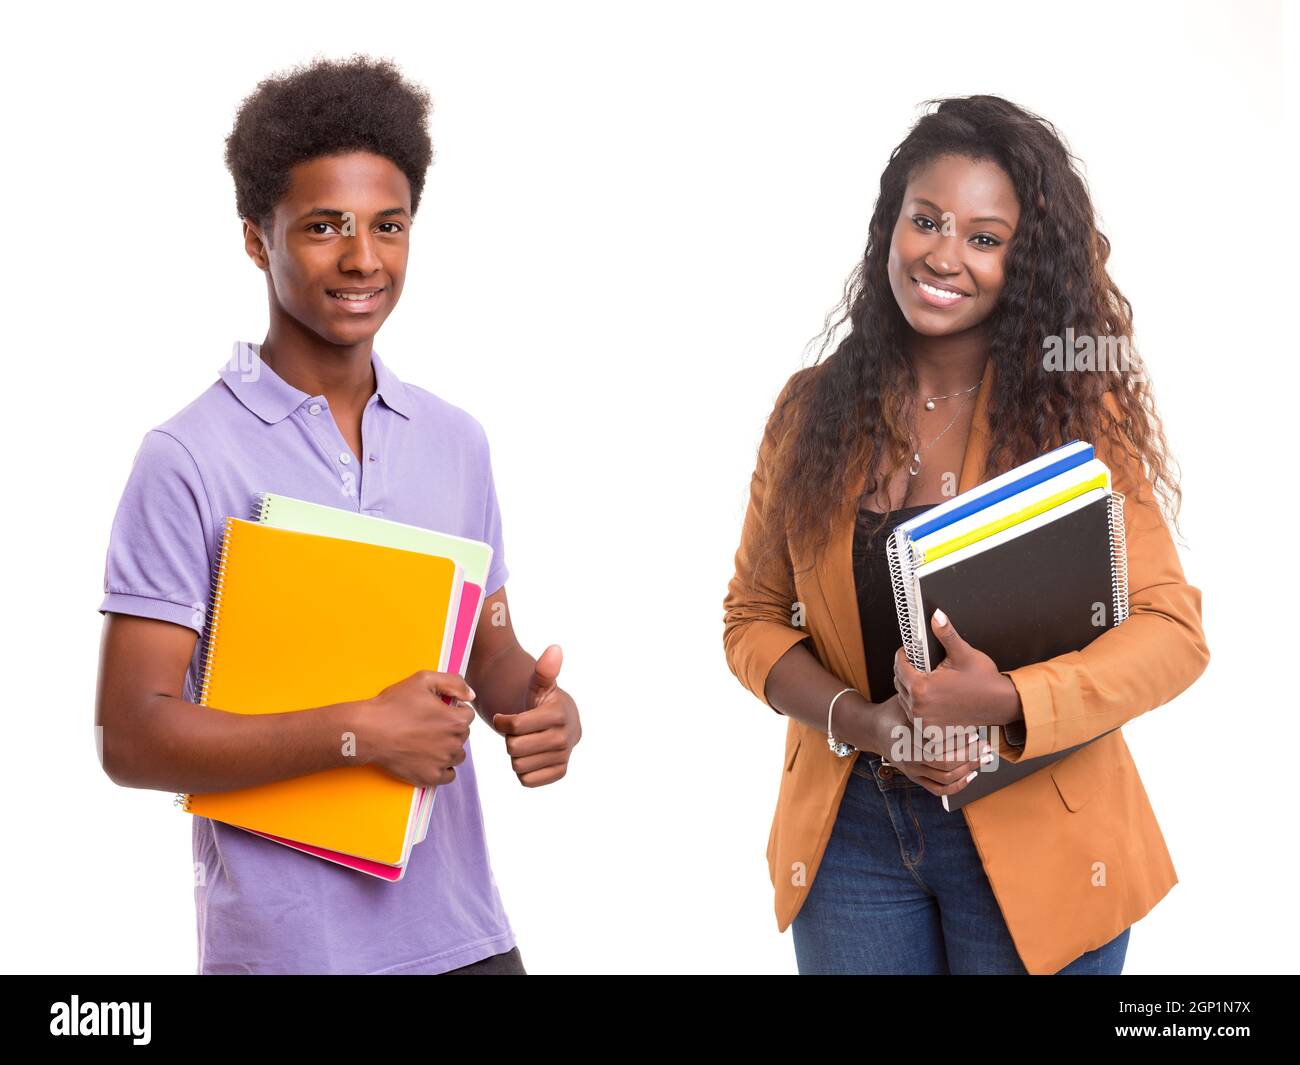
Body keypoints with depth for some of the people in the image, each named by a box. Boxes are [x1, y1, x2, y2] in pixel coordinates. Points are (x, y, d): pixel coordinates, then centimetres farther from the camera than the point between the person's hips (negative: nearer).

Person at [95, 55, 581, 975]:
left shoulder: (457, 443, 6)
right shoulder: (189, 460, -11)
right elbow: (132, 736, -14)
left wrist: (539, 705, -7)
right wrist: (361, 732, -21)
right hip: (283, 942, -5)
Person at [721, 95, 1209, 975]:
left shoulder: (1078, 411, -7)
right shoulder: (812, 410, 2)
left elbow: (1173, 629, -11)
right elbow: (753, 617, 5)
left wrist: (1008, 702, -27)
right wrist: (860, 722, -14)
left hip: (1031, 837, -2)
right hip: (850, 831, 2)